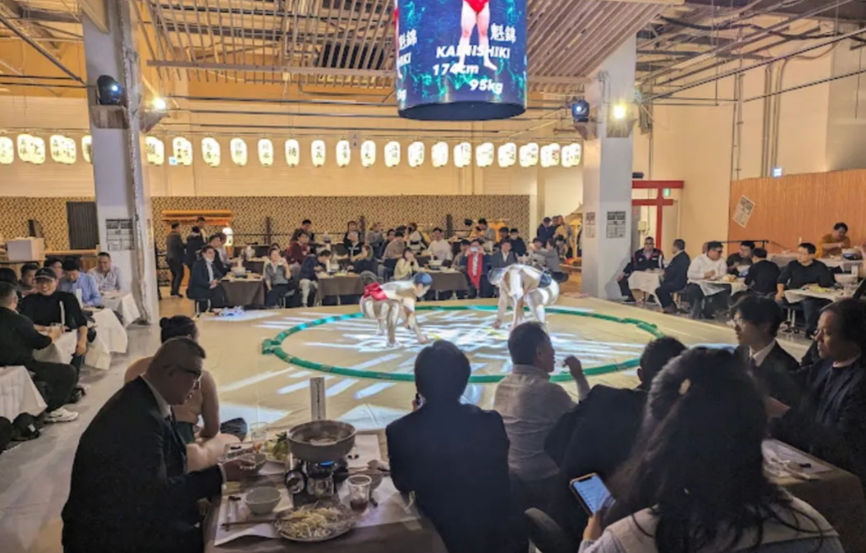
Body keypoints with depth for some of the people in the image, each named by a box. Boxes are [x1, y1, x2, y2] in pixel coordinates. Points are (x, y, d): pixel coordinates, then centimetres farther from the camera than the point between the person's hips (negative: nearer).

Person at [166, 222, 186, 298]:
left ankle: (173, 291, 16)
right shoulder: (177, 235, -14)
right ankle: (175, 292, -11)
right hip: (176, 258, -9)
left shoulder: (168, 236, 13)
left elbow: (167, 247, 19)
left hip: (169, 258, 9)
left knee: (174, 275, 16)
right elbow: (182, 246, -15)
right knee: (180, 275, -5)